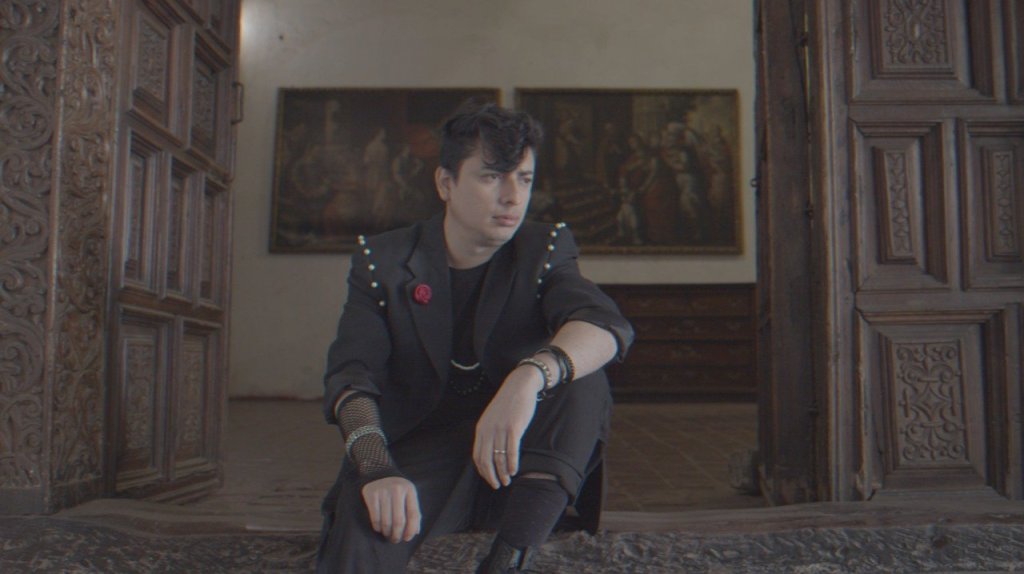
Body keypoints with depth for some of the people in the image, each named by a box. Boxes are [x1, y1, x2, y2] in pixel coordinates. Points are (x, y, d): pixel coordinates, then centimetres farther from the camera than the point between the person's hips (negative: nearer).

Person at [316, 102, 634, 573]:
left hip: (517, 465, 3)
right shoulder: (382, 262, 0)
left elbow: (607, 327, -21)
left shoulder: (544, 252, 0)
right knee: (360, 515, -36)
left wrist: (529, 377, -43)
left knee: (583, 381, -27)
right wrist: (378, 468, -35)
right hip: (418, 458, -3)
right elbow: (351, 376, -14)